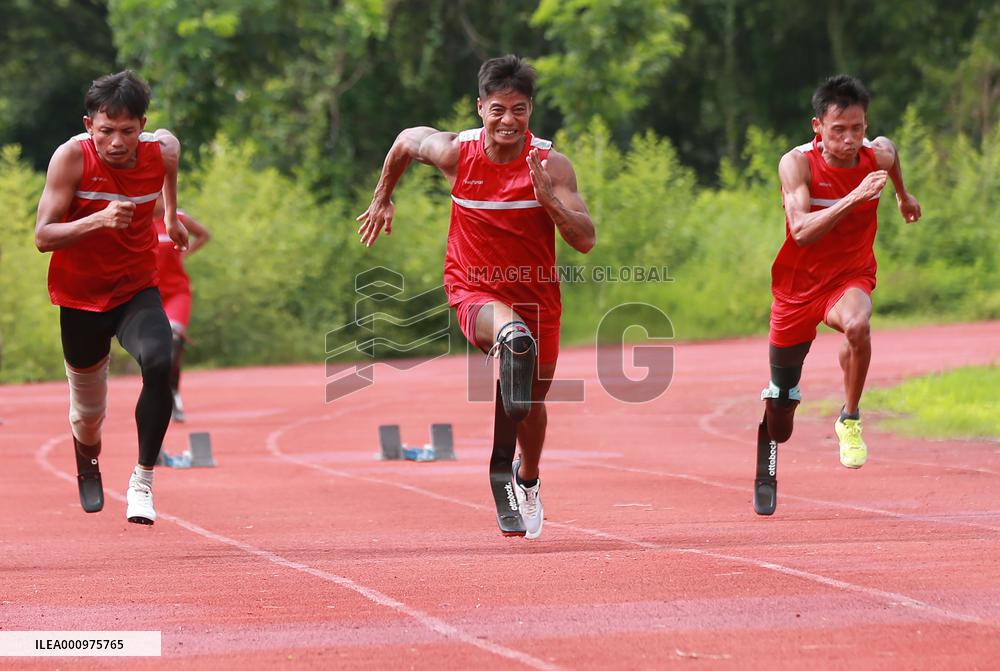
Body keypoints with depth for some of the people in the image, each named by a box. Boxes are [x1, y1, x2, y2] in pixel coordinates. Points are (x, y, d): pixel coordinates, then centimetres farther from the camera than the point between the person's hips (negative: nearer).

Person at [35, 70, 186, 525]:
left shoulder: (163, 150, -13)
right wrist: (99, 220, -39)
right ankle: (87, 467, 50)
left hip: (137, 290, 1)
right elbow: (43, 237, -23)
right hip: (80, 297, -1)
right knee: (88, 412, 13)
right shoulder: (71, 158, -20)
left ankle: (143, 480, -18)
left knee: (159, 364, -31)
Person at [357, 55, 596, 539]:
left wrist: (547, 198, -36)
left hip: (536, 294, 1)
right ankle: (512, 347, -67)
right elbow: (406, 141, 7)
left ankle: (528, 478, 41)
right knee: (506, 324, -40)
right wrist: (382, 199, 16)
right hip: (474, 290, -1)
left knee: (534, 400, 19)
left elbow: (585, 240, -22)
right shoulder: (456, 153, -16)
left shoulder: (551, 165, -18)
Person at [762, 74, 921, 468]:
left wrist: (903, 195, 32)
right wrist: (855, 197, -45)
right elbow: (801, 232, -36)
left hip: (850, 278, 1)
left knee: (856, 324, -40)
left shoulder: (879, 155, -12)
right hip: (798, 284, -1)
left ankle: (850, 420, -18)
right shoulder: (797, 163, -21)